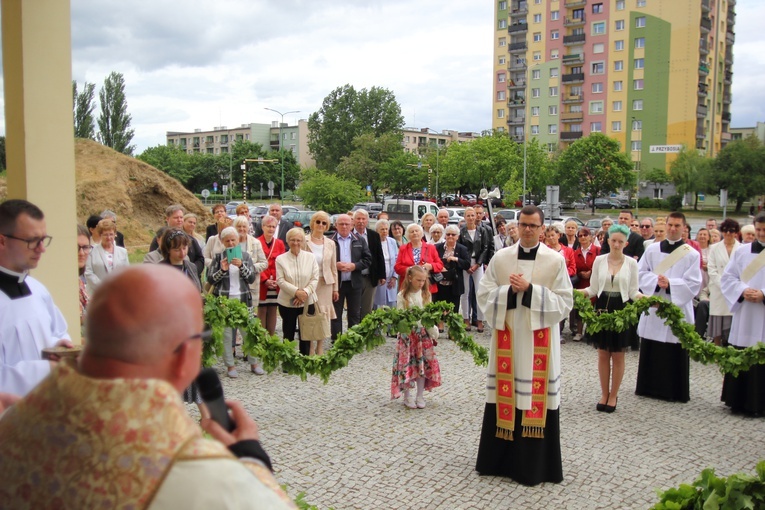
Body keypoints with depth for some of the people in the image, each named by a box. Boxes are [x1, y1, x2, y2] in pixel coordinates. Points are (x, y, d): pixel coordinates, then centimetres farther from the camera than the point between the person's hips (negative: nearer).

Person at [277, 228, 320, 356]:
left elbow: (315, 279, -2)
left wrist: (305, 292, -16)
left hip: (307, 302, 1)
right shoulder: (281, 259, -2)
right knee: (288, 335, 8)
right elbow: (280, 280, -9)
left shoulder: (311, 257, 1)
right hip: (287, 302, -1)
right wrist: (296, 292, -19)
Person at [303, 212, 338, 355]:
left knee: (324, 316, 4)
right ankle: (311, 350, 9)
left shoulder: (330, 244, 7)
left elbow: (334, 267, 10)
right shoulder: (304, 241, -3)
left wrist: (335, 288, 9)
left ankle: (320, 349, 16)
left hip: (325, 283, 3)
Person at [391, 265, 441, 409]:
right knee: (407, 365, -1)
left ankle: (420, 396, 16)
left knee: (423, 365, 4)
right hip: (407, 334, -3)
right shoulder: (402, 296, -6)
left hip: (423, 333, 3)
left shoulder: (426, 295, 5)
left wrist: (433, 332, -2)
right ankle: (407, 397, 12)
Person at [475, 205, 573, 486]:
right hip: (506, 336, 2)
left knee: (536, 397, 2)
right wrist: (509, 290, -14)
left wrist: (530, 290, -16)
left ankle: (533, 463, 16)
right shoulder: (500, 258, 5)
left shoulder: (556, 260, -1)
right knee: (504, 396, 6)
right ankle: (500, 458, 21)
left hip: (539, 340, -2)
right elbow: (484, 294, 2)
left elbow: (565, 303, -6)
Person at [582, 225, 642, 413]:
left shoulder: (631, 263, -2)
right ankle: (604, 394, 21)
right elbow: (593, 289, 3)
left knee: (618, 356, 7)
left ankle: (613, 395, 20)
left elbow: (633, 292, 0)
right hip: (602, 308, 1)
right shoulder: (599, 260, 0)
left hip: (621, 310, -1)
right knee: (603, 354, 8)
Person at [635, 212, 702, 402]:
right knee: (651, 351, 7)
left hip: (678, 308, -2)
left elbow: (693, 284, -6)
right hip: (653, 307, 2)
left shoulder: (692, 254, -1)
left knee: (676, 354, 2)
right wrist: (656, 280, -14)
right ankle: (649, 387, 20)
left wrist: (670, 284, -19)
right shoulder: (652, 249, 5)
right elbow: (640, 273, 5)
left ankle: (676, 391, 13)